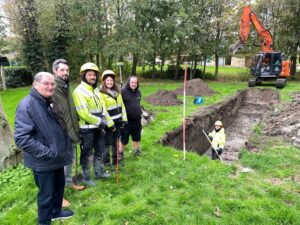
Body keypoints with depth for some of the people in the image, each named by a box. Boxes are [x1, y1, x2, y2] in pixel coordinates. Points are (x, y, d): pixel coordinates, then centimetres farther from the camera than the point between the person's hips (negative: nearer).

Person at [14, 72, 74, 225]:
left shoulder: (50, 102, 6)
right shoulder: (26, 106, -22)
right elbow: (21, 138, -27)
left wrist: (63, 147, 13)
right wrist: (47, 152, -25)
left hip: (57, 157, 8)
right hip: (43, 162, -8)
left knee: (59, 185, 23)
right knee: (46, 193, 10)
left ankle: (56, 212, 46)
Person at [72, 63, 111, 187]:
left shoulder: (96, 90, 10)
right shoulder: (79, 91, -18)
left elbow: (102, 106, 13)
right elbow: (83, 113, -24)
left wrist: (103, 118, -6)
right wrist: (99, 121, -18)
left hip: (97, 127, 9)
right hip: (86, 129, -8)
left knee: (100, 150, 20)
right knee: (87, 154, 6)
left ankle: (99, 172, 38)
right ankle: (86, 177, 24)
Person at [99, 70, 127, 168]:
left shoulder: (117, 91, 11)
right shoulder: (101, 93, -13)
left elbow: (122, 105, 12)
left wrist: (124, 119, 5)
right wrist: (110, 124, -17)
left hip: (118, 121, 7)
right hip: (109, 123, -7)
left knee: (116, 142, 17)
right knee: (107, 143, 1)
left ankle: (115, 160, 31)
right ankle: (106, 162, 15)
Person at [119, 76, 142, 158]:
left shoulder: (138, 92, 8)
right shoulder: (123, 91, -14)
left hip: (137, 120, 6)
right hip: (126, 120, -5)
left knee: (136, 137, 19)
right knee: (124, 138, 8)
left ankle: (137, 150, 36)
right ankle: (121, 152, 27)